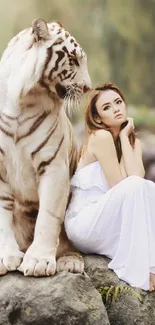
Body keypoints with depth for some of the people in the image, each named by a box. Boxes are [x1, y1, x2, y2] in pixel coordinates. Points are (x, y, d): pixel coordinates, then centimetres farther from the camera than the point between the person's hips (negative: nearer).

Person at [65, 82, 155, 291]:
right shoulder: (100, 136, -13)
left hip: (110, 223, 8)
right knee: (135, 187, -29)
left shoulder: (133, 140, 11)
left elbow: (138, 176, -12)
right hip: (83, 225, -7)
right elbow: (121, 186, -17)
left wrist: (125, 136, -7)